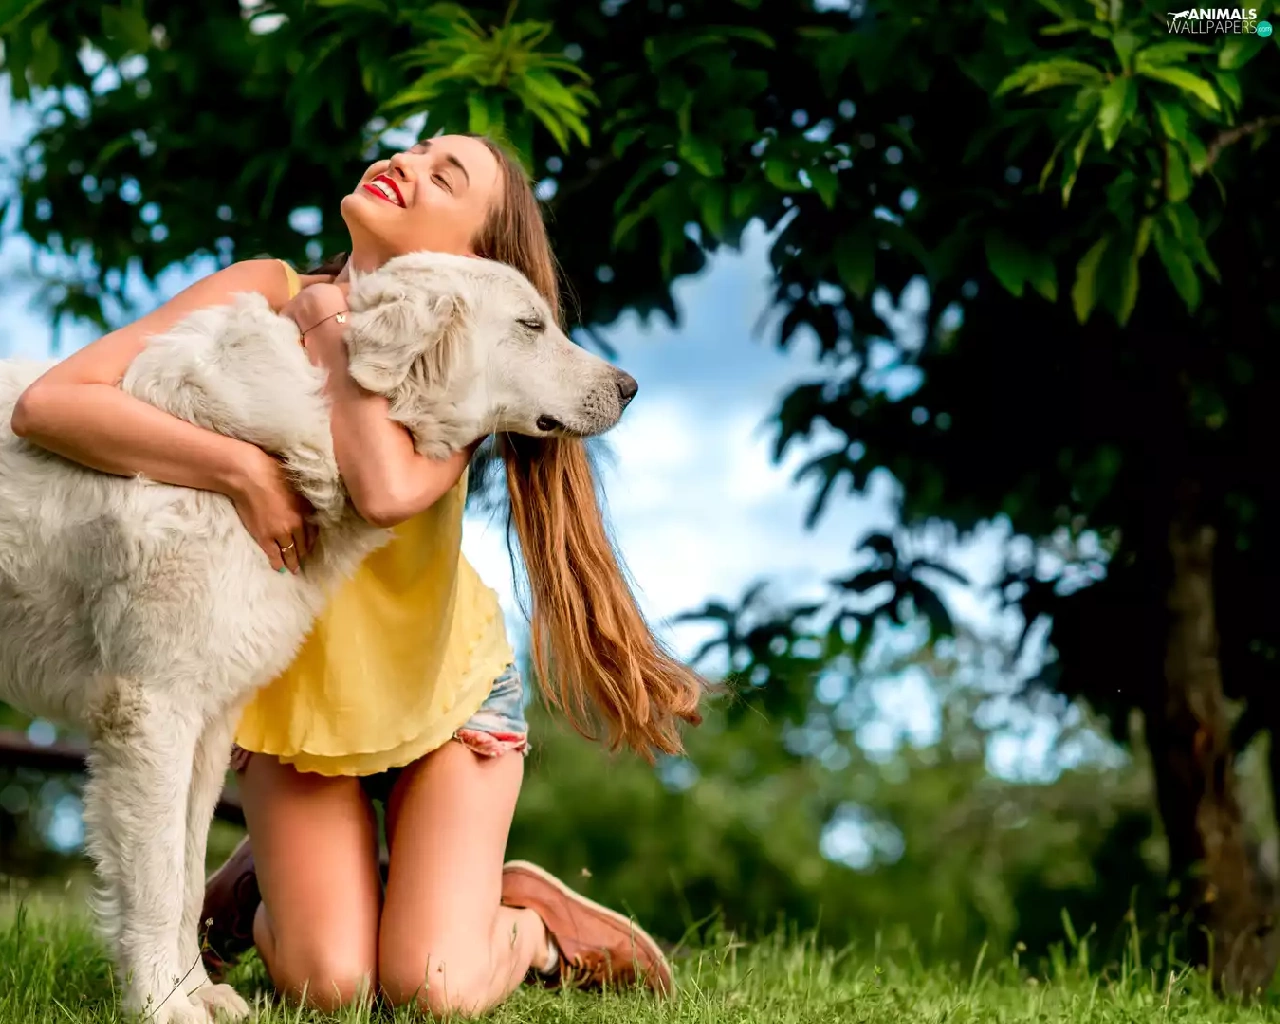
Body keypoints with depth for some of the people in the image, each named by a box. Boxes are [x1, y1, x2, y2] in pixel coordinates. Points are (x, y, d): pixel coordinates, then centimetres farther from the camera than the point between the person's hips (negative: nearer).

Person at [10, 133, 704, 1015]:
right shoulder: (264, 296, -17)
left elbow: (390, 490, -43)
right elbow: (47, 403, -30)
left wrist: (330, 324, -30)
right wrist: (243, 467, -36)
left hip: (445, 686, -1)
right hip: (291, 687, 1)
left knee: (438, 990, -14)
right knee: (327, 986, -10)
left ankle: (529, 920, 18)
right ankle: (265, 886, 21)